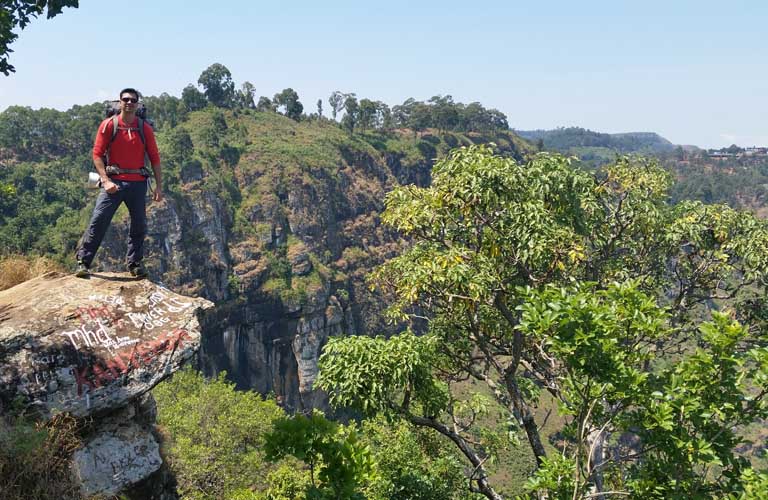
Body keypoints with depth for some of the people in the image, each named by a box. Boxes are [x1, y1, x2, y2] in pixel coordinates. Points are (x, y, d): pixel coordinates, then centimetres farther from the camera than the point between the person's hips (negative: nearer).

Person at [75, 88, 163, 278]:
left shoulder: (145, 128, 7)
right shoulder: (108, 125, 1)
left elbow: (154, 157, 8)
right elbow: (97, 154, -2)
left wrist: (159, 185, 3)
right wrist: (105, 180, -13)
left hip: (138, 183, 2)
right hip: (114, 181, -2)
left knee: (139, 225, 6)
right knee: (98, 221, -8)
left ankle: (135, 264, 20)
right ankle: (83, 262, -1)